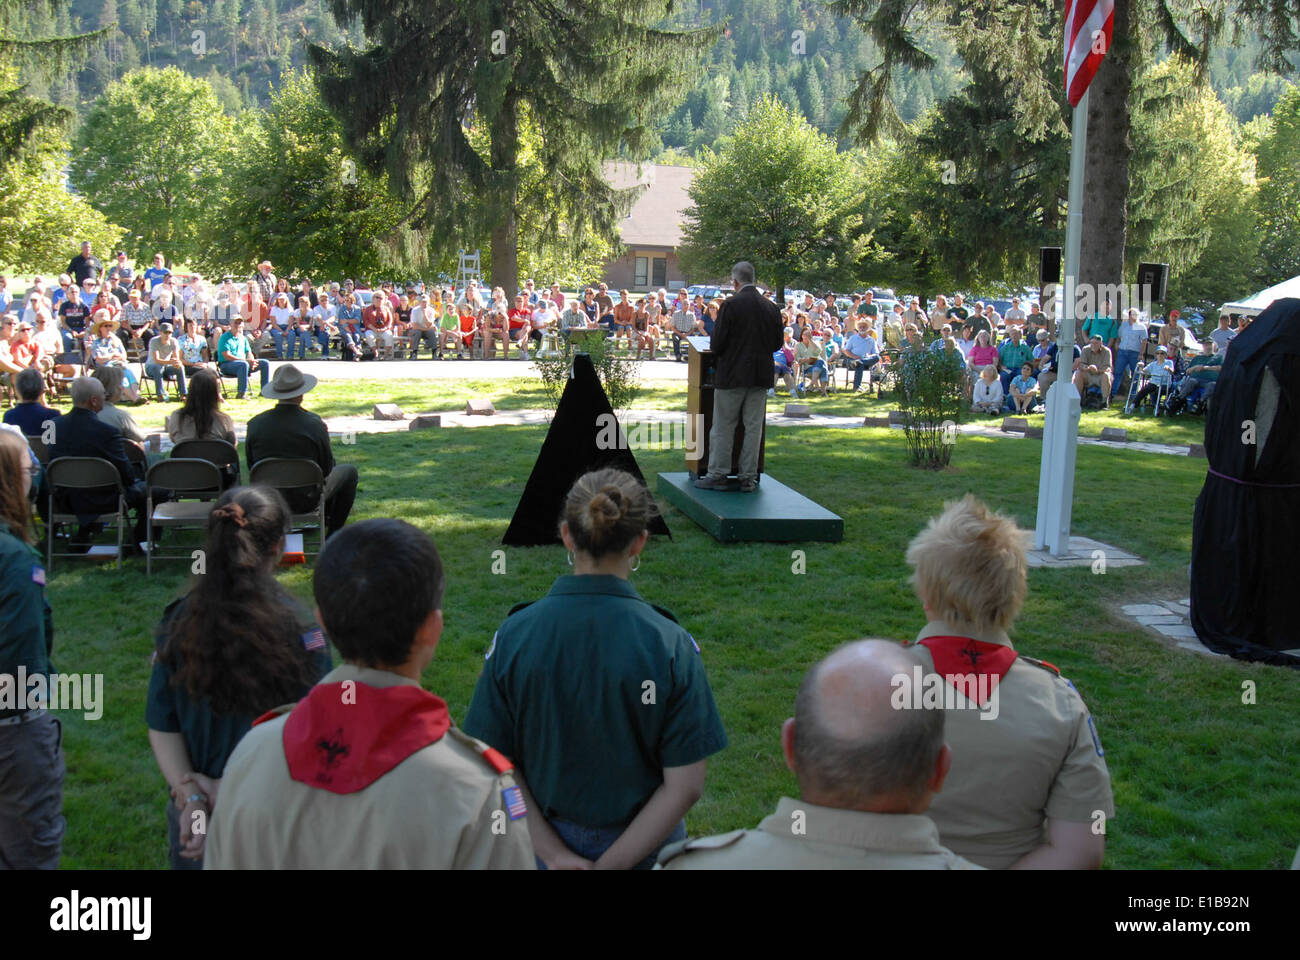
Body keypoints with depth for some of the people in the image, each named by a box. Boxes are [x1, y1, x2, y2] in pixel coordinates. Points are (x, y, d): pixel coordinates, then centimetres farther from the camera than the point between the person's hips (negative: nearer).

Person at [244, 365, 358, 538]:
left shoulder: (255, 424, -10)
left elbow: (251, 466, 3)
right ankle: (333, 534, 25)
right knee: (349, 471, 22)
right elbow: (327, 468, -8)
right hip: (305, 501, -5)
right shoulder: (314, 424, -20)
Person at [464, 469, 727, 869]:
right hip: (644, 848, -1)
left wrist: (553, 854, -8)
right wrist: (612, 864, -12)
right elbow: (685, 784, -17)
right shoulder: (671, 644, -17)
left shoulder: (513, 635, -13)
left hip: (546, 839, 1)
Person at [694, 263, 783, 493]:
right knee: (753, 428, 9)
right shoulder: (772, 308, 2)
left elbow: (717, 343, -12)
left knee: (723, 428, 5)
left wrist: (717, 357, 9)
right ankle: (748, 478, 12)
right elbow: (778, 343, 8)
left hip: (732, 375, -4)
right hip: (760, 377, 4)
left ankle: (718, 475, 9)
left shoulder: (731, 305, -12)